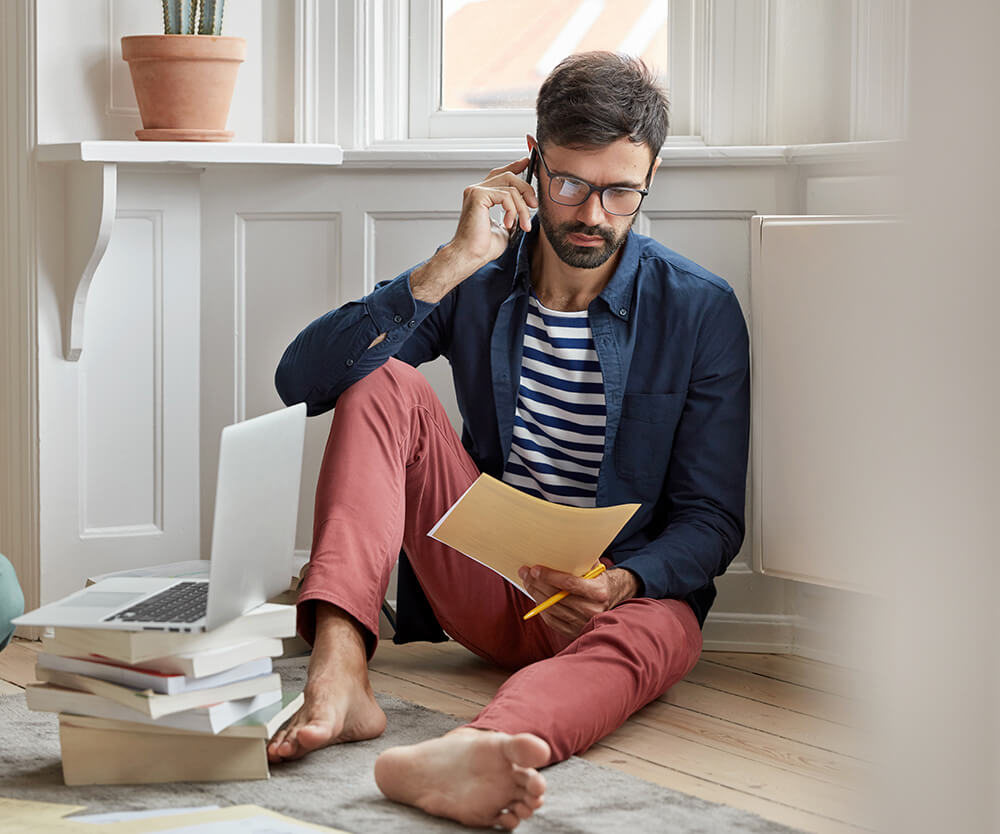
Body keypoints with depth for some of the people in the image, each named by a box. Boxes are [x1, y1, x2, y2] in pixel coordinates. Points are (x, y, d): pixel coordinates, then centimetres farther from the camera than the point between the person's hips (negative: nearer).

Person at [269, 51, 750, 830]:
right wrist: (450, 265, -19)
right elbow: (302, 379, -10)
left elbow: (711, 519, -4)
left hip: (620, 596, -2)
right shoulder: (480, 280, 2)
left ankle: (466, 752, -71)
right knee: (383, 383, -17)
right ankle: (338, 676, -36)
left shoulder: (702, 311, -4)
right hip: (482, 585, 3)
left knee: (657, 635, -38)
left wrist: (623, 583, -27)